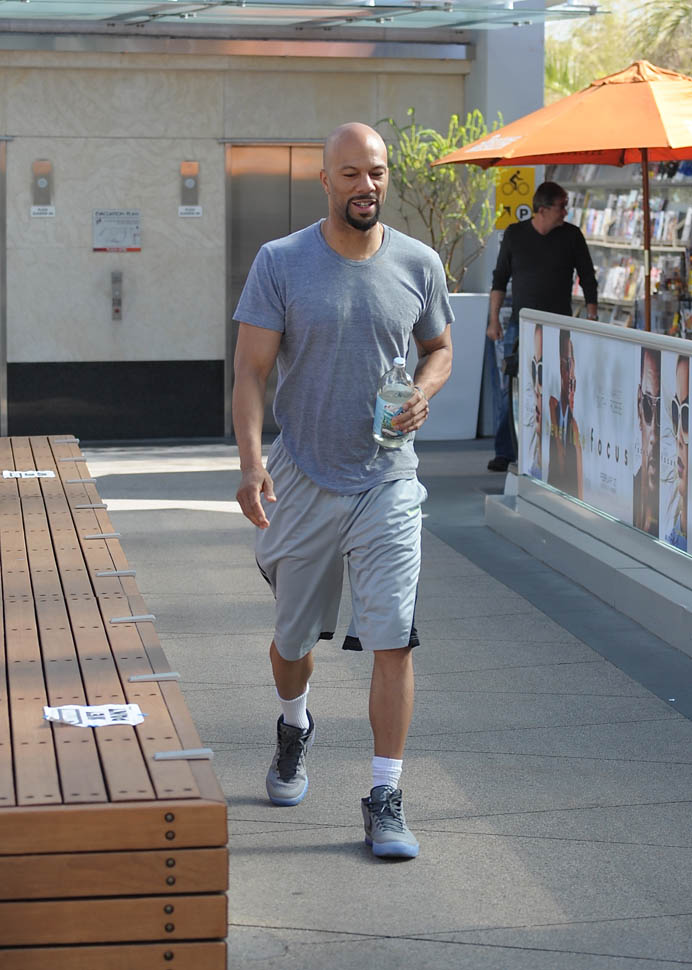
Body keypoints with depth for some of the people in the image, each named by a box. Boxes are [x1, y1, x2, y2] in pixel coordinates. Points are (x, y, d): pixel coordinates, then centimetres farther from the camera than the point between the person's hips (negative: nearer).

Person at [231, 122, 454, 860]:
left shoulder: (419, 264, 1)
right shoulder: (280, 263, -6)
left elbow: (439, 348, 16)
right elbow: (250, 370, -8)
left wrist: (425, 392, -7)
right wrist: (250, 461, -20)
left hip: (388, 481, 0)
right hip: (303, 480, 0)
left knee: (393, 638, -10)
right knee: (294, 635, 15)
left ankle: (385, 798, -1)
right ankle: (294, 728, 47)